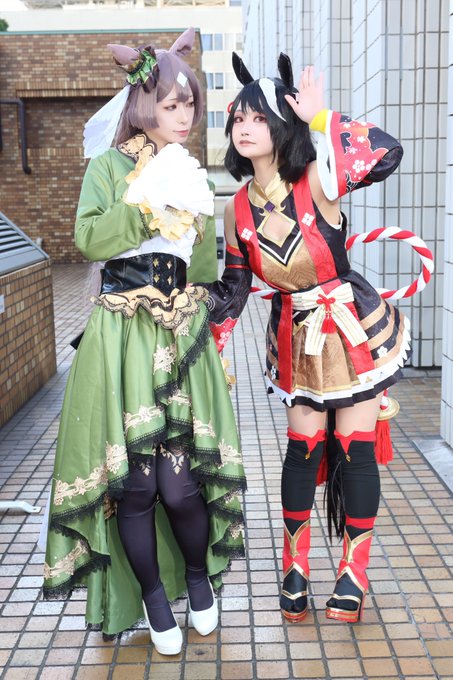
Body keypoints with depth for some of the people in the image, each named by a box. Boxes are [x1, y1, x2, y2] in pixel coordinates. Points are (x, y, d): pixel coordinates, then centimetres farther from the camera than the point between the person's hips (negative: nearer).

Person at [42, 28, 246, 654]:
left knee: (182, 481, -3)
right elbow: (90, 238, -13)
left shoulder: (193, 175, 16)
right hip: (122, 339, -2)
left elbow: (207, 272, 10)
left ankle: (199, 574, 28)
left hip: (184, 340, 3)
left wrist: (194, 224, -7)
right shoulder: (110, 167, 5)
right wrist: (150, 204, -14)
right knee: (134, 480, -1)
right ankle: (153, 597, 23)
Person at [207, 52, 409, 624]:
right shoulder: (240, 207, -2)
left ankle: (353, 573, 21)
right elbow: (233, 286, 5)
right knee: (303, 448, 8)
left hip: (354, 330, -3)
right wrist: (210, 345, 0)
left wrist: (320, 117, -25)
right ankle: (295, 567, 26)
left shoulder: (316, 182, -16)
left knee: (354, 448, 4)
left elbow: (386, 153, -31)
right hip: (296, 339, 3)